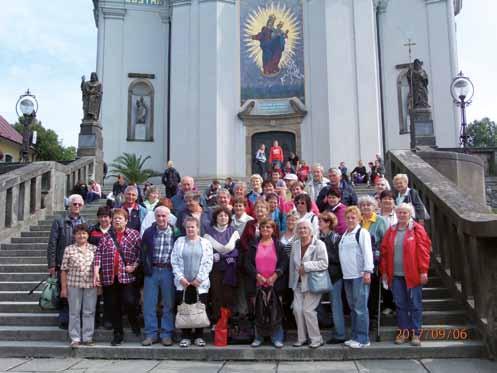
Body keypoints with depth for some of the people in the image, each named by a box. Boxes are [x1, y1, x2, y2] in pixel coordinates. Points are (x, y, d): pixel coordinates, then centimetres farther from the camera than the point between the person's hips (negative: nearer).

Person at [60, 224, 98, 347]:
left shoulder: (94, 249, 6)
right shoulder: (69, 249, 0)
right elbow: (64, 270, 1)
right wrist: (63, 287, -1)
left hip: (91, 285, 2)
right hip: (74, 285, -2)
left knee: (89, 312, 7)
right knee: (74, 312, 6)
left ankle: (88, 338, 17)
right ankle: (75, 338, 17)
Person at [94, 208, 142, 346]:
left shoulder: (134, 234, 4)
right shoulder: (106, 236, 10)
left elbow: (140, 252, 1)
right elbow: (99, 254, 4)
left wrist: (134, 266, -9)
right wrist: (96, 271, -6)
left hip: (127, 276, -3)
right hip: (109, 277, 3)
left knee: (129, 302, -11)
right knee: (114, 307, 9)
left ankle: (134, 323, 20)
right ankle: (118, 334, 22)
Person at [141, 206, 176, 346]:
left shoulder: (175, 233, -2)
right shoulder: (148, 232, 4)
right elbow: (143, 252, 8)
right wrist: (146, 268, -1)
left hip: (168, 271, -2)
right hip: (152, 271, 2)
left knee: (169, 304, 6)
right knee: (148, 304, 4)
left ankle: (167, 334, 17)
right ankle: (151, 334, 15)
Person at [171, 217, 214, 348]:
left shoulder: (205, 243, 6)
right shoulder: (179, 241, 8)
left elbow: (208, 263, -1)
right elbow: (174, 261, 3)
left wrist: (199, 279, -8)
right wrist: (181, 278, -7)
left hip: (200, 284, 0)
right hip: (183, 283, 1)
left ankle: (199, 336, 15)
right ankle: (185, 336, 14)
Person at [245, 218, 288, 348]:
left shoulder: (278, 245, 6)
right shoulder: (253, 245, 8)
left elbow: (284, 262, 0)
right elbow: (248, 263, 2)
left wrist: (275, 276, -12)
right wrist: (257, 276, -11)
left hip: (274, 283, -1)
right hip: (257, 283, 1)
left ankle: (277, 338, 12)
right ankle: (258, 337, 17)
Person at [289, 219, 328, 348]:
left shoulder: (319, 244, -9)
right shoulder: (295, 245, 11)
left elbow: (324, 264, -18)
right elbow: (292, 265, 16)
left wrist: (306, 266, -18)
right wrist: (292, 282, 15)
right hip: (298, 283, 6)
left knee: (308, 310, -7)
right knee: (297, 309, 2)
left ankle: (316, 339, 9)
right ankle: (301, 338, 16)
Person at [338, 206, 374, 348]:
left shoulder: (362, 232, -4)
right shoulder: (345, 234, 20)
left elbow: (367, 252, -12)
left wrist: (367, 271, -19)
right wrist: (344, 272, 16)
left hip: (359, 275, -8)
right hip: (347, 276, 8)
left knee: (360, 308, -6)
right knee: (352, 307, 12)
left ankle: (363, 339, 2)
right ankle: (355, 337, 21)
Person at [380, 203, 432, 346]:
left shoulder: (417, 229, -3)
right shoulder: (391, 231, 8)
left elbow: (423, 251, -7)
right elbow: (384, 251, 9)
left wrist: (423, 271, -11)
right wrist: (384, 271, 5)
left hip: (413, 274, -3)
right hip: (396, 275, 4)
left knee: (415, 304, 5)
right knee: (400, 304, 10)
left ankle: (416, 333, 16)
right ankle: (404, 331, 21)